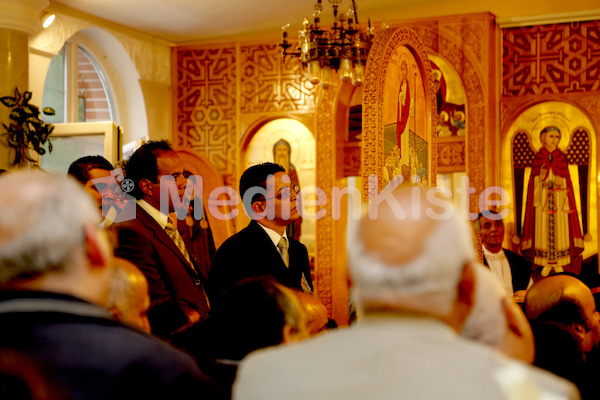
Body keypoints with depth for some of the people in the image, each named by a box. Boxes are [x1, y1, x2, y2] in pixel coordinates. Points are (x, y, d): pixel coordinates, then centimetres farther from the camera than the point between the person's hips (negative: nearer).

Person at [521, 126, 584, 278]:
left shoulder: (561, 158, 7)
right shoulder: (539, 158, 5)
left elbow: (566, 178, 6)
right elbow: (535, 179, 4)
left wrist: (560, 182, -10)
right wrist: (541, 177, -14)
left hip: (560, 198, 1)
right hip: (543, 197, -1)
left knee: (559, 228, -1)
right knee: (543, 228, -2)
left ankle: (559, 264, 5)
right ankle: (545, 264, 3)